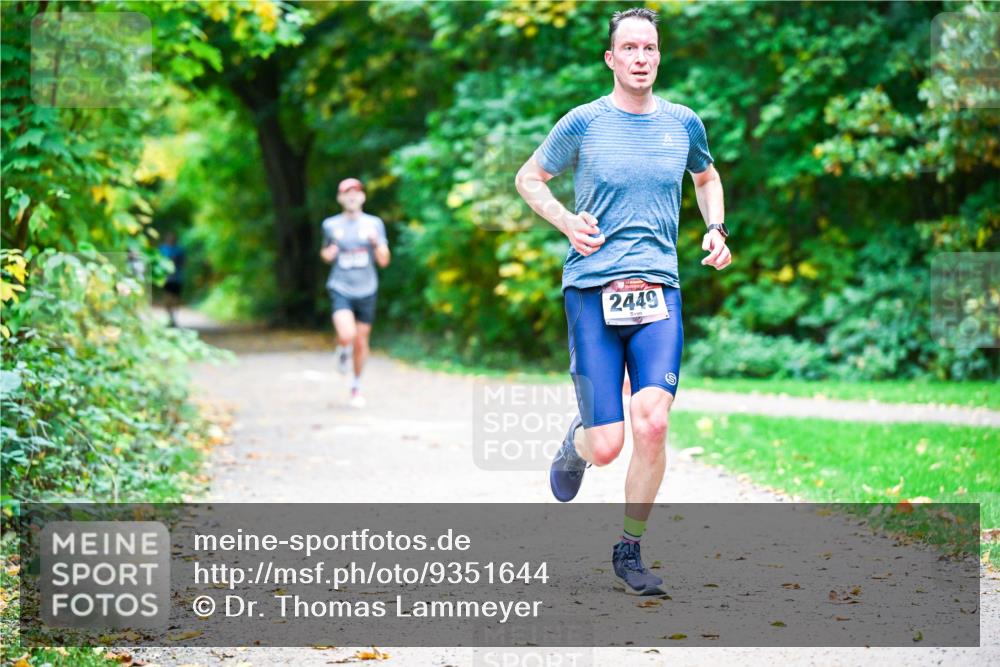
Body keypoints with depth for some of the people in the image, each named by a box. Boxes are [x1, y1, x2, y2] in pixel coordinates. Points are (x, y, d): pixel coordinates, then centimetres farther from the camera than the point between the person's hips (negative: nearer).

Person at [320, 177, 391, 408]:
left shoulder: (374, 224, 1)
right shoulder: (331, 225, 2)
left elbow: (383, 261, -1)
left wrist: (377, 242, -20)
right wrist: (328, 254, -5)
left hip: (366, 291, 1)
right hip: (340, 288, -1)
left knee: (361, 341, 7)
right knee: (347, 335, -23)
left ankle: (356, 386, 29)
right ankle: (343, 350, 15)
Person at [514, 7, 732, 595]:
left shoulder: (684, 123, 9)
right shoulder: (584, 123, 1)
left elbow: (707, 176, 30)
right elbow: (529, 179, 14)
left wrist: (717, 228, 13)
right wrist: (566, 221, -3)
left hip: (659, 289, 2)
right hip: (592, 289, -2)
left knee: (652, 422, -17)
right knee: (607, 446, -6)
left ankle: (631, 551, 4)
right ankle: (578, 443, 34)